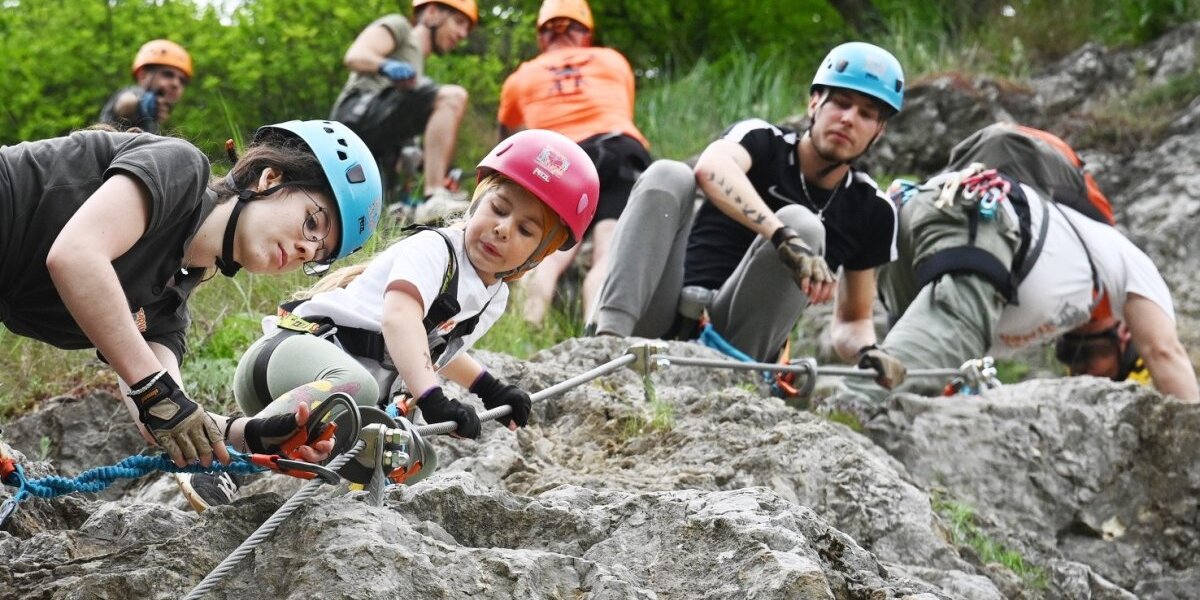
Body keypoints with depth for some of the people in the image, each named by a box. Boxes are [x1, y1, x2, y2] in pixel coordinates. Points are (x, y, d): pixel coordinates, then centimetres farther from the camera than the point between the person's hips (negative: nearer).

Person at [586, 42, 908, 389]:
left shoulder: (872, 211, 10)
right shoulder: (762, 141, 2)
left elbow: (852, 320, 18)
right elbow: (711, 168, -24)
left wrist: (868, 350, -8)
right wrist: (785, 240, -40)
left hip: (739, 341, 1)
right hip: (669, 318, -1)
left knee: (803, 223, -20)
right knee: (667, 176, -22)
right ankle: (609, 333, -40)